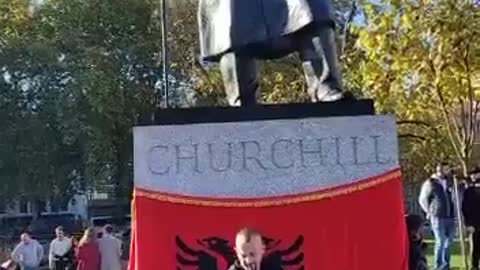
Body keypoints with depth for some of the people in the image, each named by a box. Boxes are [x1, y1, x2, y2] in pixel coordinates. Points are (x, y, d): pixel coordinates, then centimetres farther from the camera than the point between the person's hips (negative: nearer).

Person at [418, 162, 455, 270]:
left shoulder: (449, 181, 11)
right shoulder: (431, 183, -4)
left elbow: (454, 197, 19)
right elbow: (423, 199, 3)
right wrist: (430, 212, 4)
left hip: (450, 217, 5)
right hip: (438, 217, -5)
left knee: (449, 241, 10)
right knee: (440, 242, -5)